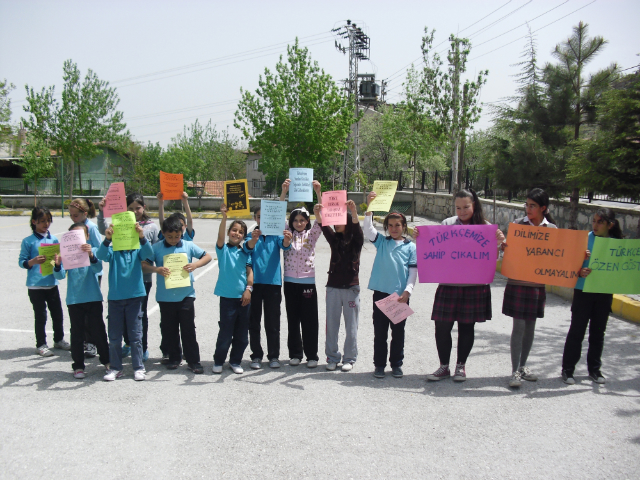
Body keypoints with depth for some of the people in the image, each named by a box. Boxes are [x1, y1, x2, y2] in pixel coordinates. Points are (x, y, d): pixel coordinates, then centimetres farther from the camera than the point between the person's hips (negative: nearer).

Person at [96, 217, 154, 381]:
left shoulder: (137, 250, 1)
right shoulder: (112, 251, -1)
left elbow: (148, 253, -18)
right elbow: (101, 255, -20)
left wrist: (142, 237, -37)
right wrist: (107, 239, -39)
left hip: (134, 297, -1)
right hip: (115, 298, 1)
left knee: (135, 335, 6)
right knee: (114, 336, 9)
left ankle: (138, 368, 15)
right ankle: (115, 368, 20)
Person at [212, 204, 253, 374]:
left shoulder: (245, 253, 11)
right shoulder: (223, 249, 1)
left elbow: (250, 271, 6)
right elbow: (220, 236, -17)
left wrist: (248, 289, -8)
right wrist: (224, 217, -28)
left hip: (244, 297, 3)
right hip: (228, 296, -3)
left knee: (242, 334, 9)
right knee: (225, 332, 1)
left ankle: (235, 361, 24)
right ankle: (218, 361, 18)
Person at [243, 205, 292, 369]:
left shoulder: (276, 234, 3)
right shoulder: (251, 235, 2)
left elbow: (284, 245, -17)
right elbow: (247, 248, -19)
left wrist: (287, 240, -42)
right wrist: (253, 239, -42)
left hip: (273, 283, 0)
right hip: (255, 283, 0)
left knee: (273, 322, 6)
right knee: (254, 322, 7)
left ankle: (274, 356, 16)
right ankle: (256, 356, 17)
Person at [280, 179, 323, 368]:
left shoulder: (312, 234, 5)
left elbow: (321, 217, -8)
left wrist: (318, 193, -20)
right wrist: (284, 193, -18)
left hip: (308, 281, -1)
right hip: (290, 281, 1)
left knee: (309, 320, 2)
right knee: (293, 320, 8)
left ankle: (312, 356, 11)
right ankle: (295, 354, 18)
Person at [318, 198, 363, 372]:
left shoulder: (356, 241, 0)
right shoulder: (334, 240, 7)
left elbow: (356, 228, -19)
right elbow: (325, 228, -10)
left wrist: (354, 212, -38)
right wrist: (318, 214, -29)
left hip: (351, 287, -3)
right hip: (333, 286, 3)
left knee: (351, 325, 4)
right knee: (331, 324, 6)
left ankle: (349, 359, 14)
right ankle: (332, 357, 16)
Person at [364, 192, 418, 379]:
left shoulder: (410, 247, 3)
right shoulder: (381, 242, 5)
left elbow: (413, 271, 0)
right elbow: (368, 229, -10)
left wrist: (407, 291, -11)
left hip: (400, 295, 0)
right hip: (381, 293, 0)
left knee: (398, 332, 10)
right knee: (380, 332, 7)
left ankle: (396, 364, 22)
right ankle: (379, 364, 17)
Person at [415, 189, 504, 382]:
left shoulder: (485, 227, 4)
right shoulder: (447, 224, 4)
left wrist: (499, 241, -13)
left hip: (475, 285, 0)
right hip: (448, 284, 0)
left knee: (467, 326, 8)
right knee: (442, 326, 1)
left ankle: (461, 366, 24)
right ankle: (444, 366, 17)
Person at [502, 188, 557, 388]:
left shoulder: (552, 229, 3)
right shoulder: (518, 224, -3)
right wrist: (503, 246, -28)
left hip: (538, 284, 3)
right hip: (517, 283, -3)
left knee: (530, 326, 12)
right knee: (519, 326, -4)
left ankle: (522, 366, 27)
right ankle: (515, 371, 3)